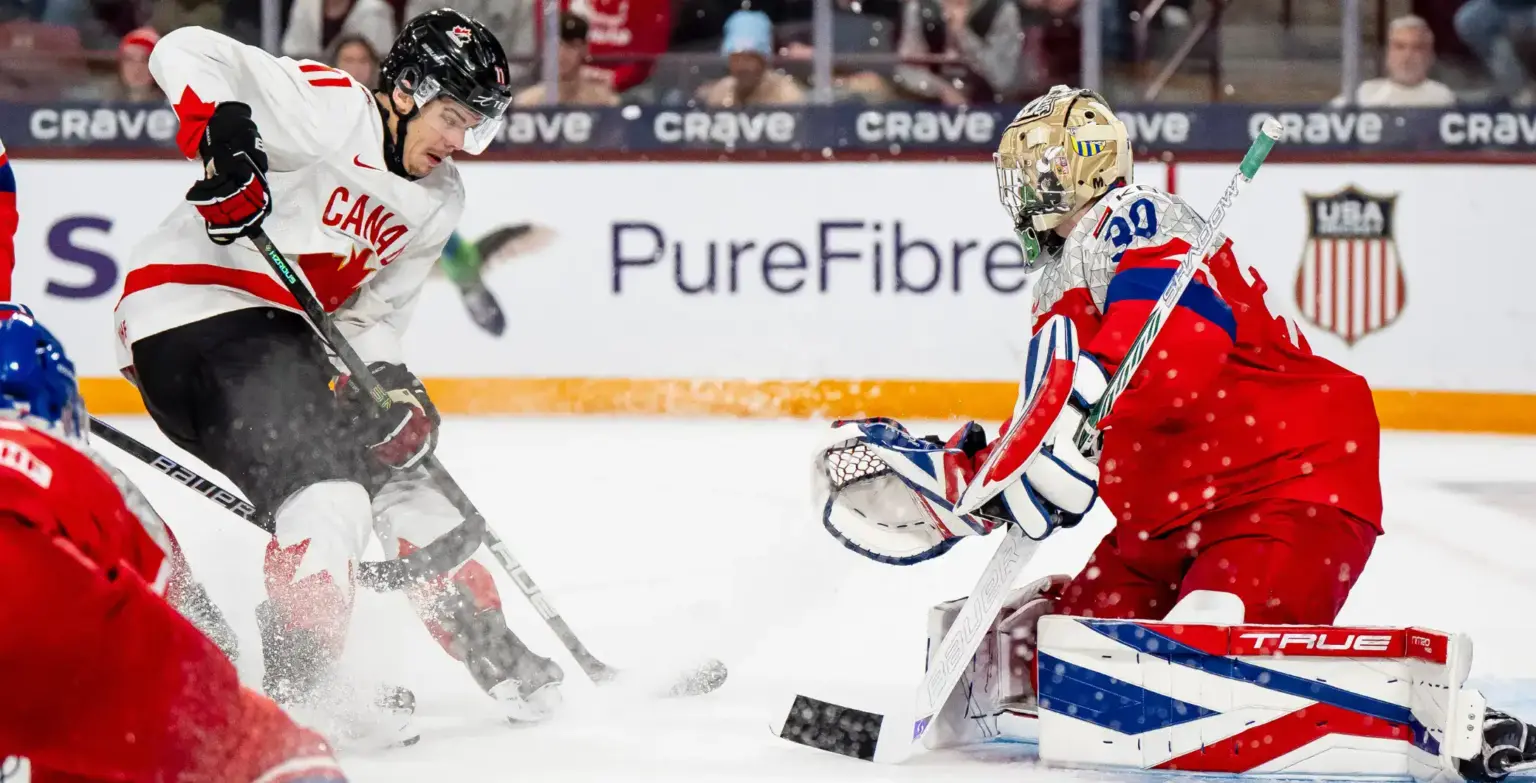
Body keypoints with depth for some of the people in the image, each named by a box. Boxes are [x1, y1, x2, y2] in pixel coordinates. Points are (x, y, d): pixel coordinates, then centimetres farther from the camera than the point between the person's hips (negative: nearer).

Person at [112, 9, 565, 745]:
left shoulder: (439, 201, 10)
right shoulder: (328, 107, -15)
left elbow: (373, 308, 12)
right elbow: (185, 51, -20)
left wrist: (390, 380, -7)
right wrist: (219, 134, -36)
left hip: (280, 327, 9)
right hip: (189, 316, -9)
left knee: (394, 464, 12)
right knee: (322, 483, -22)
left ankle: (488, 649, 23)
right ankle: (298, 679, -21)